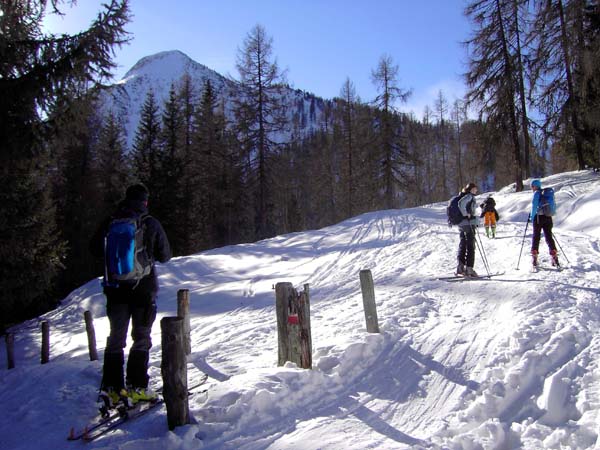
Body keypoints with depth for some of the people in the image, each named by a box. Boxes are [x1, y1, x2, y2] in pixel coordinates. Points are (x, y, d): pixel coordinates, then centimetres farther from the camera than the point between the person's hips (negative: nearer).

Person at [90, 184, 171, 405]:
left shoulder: (110, 223, 0)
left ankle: (111, 386, 15)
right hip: (143, 288, -3)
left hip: (115, 288, 3)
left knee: (116, 337, 14)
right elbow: (165, 256, -2)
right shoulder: (151, 224, -8)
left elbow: (95, 248, 7)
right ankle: (136, 386, 6)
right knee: (141, 338, 8)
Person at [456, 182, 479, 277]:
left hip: (461, 225, 9)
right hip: (469, 223, -9)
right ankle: (469, 268, -7)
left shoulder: (466, 197, 17)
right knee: (470, 246, -6)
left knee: (462, 245, 11)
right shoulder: (469, 196, -9)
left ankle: (460, 267, 12)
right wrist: (466, 214, -20)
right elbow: (460, 203, -27)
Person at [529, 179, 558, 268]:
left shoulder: (537, 193, -6)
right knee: (549, 237, 10)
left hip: (538, 217, -6)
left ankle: (534, 257, 0)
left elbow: (534, 206, -14)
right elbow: (553, 206, 18)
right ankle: (554, 256, 5)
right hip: (548, 217, 6)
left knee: (536, 237, 1)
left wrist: (532, 216, -7)